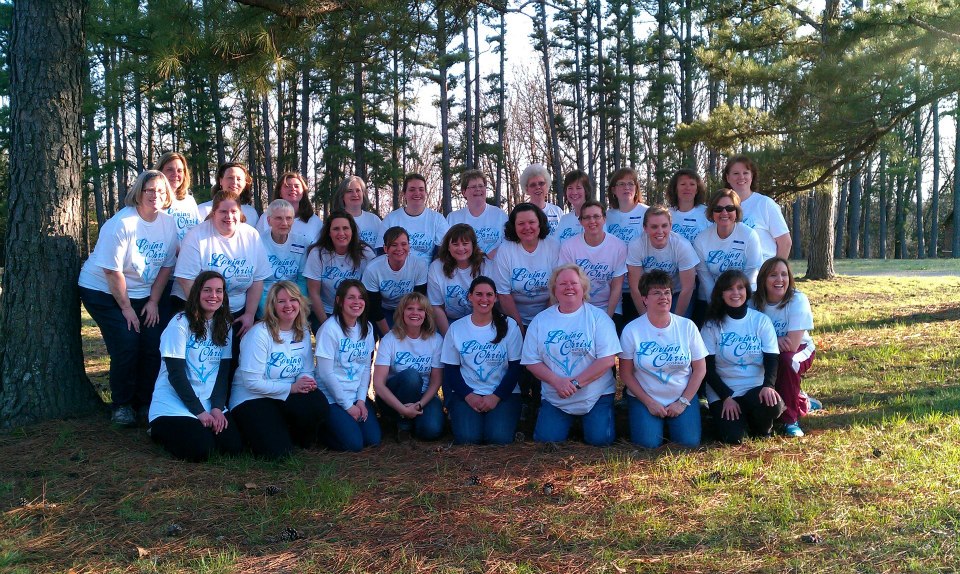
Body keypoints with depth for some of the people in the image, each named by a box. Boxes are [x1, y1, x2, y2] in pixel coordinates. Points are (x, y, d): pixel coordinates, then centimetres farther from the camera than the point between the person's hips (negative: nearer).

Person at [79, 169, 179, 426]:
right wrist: (126, 307, -15)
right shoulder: (122, 222, -21)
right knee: (126, 345, -14)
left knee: (154, 346, -6)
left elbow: (167, 265, 2)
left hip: (142, 293, 5)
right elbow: (112, 270, -19)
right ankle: (122, 405, 5)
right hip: (103, 291, -5)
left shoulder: (169, 224, -5)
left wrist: (153, 301, -2)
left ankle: (145, 402, 13)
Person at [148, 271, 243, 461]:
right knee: (200, 450, -24)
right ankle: (161, 431, 6)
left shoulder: (224, 326, 8)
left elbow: (224, 372, 4)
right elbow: (176, 374, -13)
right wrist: (200, 411, -15)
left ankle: (200, 431, 14)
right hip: (174, 404, -5)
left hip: (211, 404, 5)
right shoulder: (180, 323, -10)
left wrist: (217, 407, -10)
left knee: (234, 446, -15)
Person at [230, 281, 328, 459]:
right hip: (252, 399, -5)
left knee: (318, 404, -29)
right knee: (278, 451, -23)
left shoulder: (303, 333, 4)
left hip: (287, 398, 5)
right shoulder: (259, 334, -16)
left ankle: (300, 438, 4)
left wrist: (307, 381, -17)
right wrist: (291, 387, -21)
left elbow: (306, 371, 9)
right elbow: (252, 382, -20)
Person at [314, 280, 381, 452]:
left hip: (358, 396, 6)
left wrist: (361, 400, -5)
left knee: (373, 439, -9)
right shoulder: (330, 328, -16)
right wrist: (348, 405, -12)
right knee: (354, 443, -17)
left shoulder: (367, 328, 4)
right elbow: (326, 373, -16)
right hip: (331, 397, -6)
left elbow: (366, 368, 7)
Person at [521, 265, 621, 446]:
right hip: (554, 397, 2)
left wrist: (576, 383, -18)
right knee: (546, 439, -13)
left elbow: (607, 359, -12)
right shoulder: (540, 320, 3)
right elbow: (532, 362, 0)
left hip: (596, 395, -2)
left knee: (600, 439, -17)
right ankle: (568, 421, 21)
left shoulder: (598, 317, -4)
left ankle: (586, 419, 19)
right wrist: (557, 382, -17)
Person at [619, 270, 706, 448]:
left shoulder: (687, 326, -5)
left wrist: (683, 402, -6)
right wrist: (649, 402, -11)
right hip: (644, 398, -1)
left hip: (682, 397, 1)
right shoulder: (632, 330, -10)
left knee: (690, 441, -16)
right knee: (649, 442, -20)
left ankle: (670, 421, 16)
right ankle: (656, 420, 14)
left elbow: (700, 369, 0)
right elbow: (626, 373, -6)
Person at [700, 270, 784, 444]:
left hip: (755, 388, 1)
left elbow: (771, 360, -5)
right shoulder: (713, 324, -2)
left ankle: (761, 429, 4)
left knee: (772, 405, -33)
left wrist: (768, 386, -26)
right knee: (733, 437, -23)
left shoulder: (761, 320, 1)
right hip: (722, 392, -1)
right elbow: (708, 367, -4)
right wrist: (726, 397, -16)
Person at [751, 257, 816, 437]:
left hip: (800, 350, -4)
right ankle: (801, 401, 10)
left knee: (786, 359, -37)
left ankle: (791, 419, -19)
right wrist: (775, 341, -26)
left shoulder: (797, 300, -23)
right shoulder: (755, 302, -12)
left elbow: (792, 344, -29)